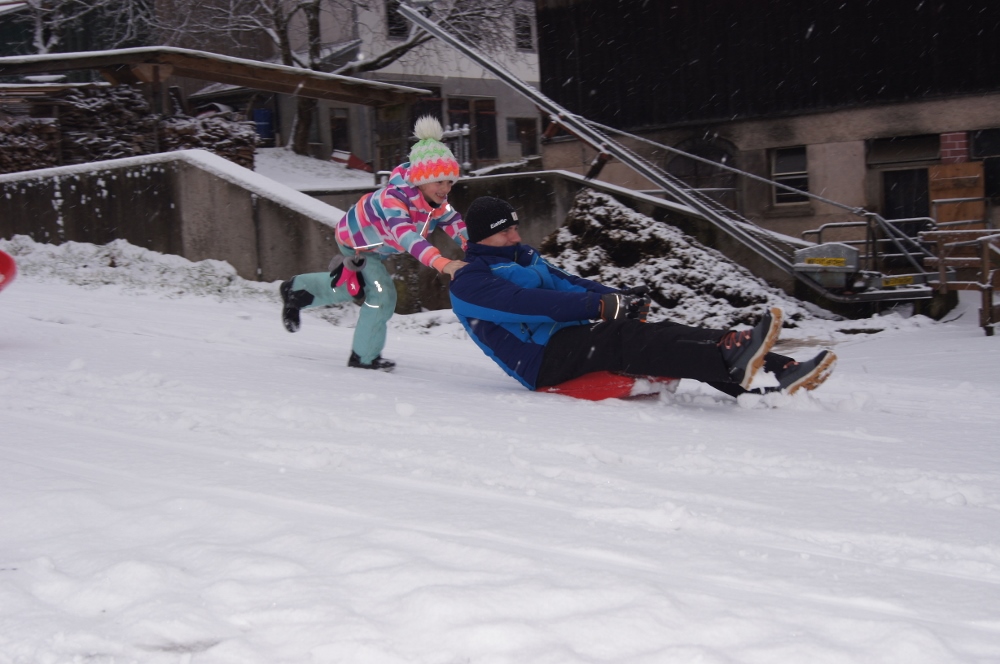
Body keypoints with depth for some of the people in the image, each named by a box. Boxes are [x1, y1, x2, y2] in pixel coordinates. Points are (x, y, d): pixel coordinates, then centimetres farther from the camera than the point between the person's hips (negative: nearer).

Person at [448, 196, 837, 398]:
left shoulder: (525, 258, 26)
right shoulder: (468, 284, -2)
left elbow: (568, 284, 16)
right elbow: (528, 303, -17)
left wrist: (620, 298, -6)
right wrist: (602, 306, -24)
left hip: (572, 336, 8)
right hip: (542, 360, -8)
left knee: (661, 333, -13)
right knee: (621, 340, -33)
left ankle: (779, 377, -27)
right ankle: (732, 364, -55)